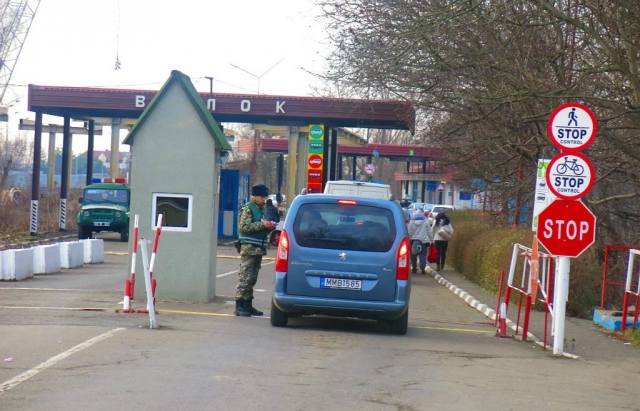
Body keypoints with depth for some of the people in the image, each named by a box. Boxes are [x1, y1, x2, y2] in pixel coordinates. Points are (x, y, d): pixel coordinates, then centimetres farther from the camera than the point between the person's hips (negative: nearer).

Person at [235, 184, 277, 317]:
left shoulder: (262, 209, 20)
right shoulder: (247, 209, -7)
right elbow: (244, 227, -18)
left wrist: (270, 226, 8)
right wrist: (263, 225, -19)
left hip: (259, 248, 9)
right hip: (249, 248, -9)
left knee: (252, 279, 10)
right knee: (245, 277, -11)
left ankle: (248, 305, 14)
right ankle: (239, 306, -11)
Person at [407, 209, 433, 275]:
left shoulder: (411, 222, -3)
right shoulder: (425, 222, -1)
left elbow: (409, 232, -1)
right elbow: (429, 231, 3)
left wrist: (409, 240, 8)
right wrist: (431, 239, 11)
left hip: (414, 241, 0)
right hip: (423, 241, 0)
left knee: (414, 255, 10)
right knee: (423, 255, -2)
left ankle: (414, 268, 12)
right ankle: (423, 268, -14)